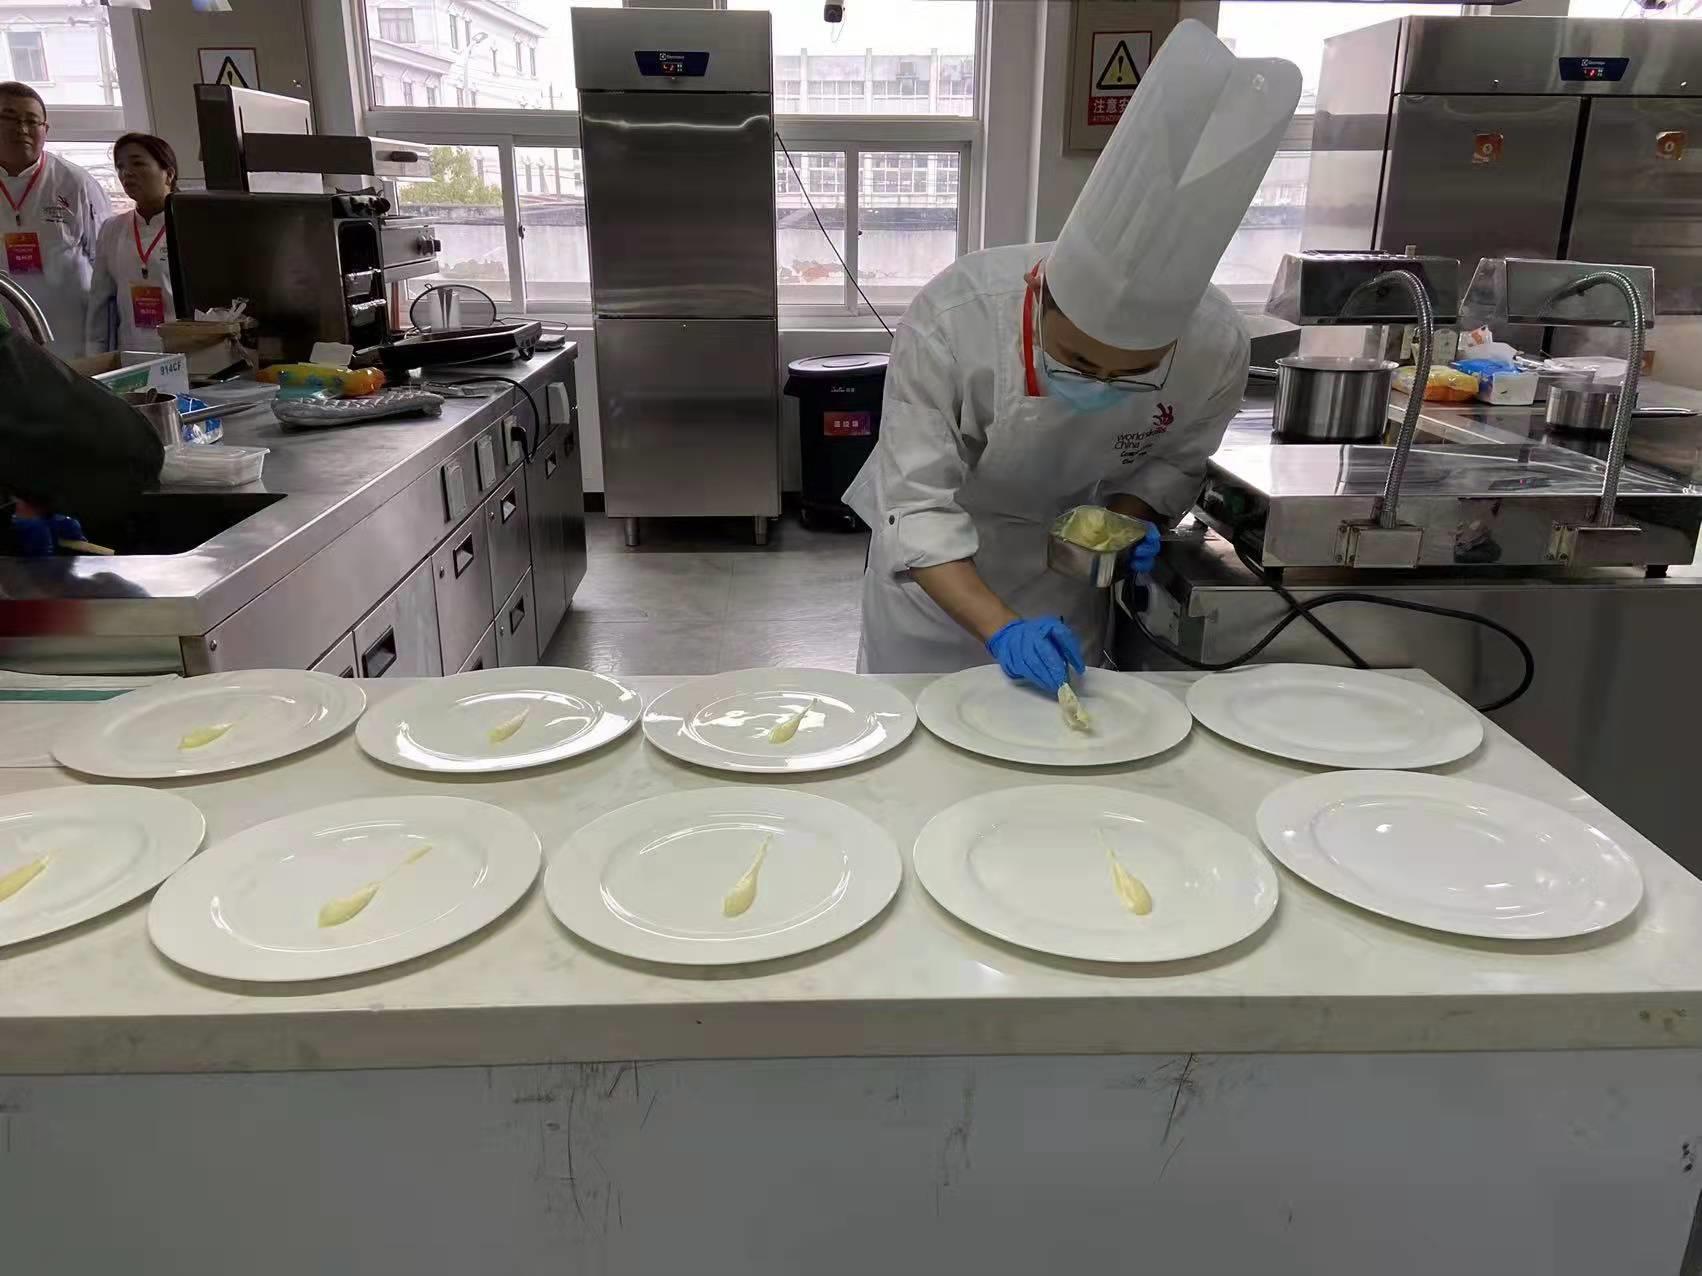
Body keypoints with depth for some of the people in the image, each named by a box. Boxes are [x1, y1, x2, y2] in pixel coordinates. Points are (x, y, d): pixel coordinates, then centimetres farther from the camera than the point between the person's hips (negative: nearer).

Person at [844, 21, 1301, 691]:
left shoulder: (1216, 345, -25)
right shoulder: (951, 318, -35)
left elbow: (1172, 458, -5)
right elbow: (918, 503, -32)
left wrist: (1125, 516, -25)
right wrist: (999, 628, -44)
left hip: (1062, 556, 2)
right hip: (936, 556, -2)